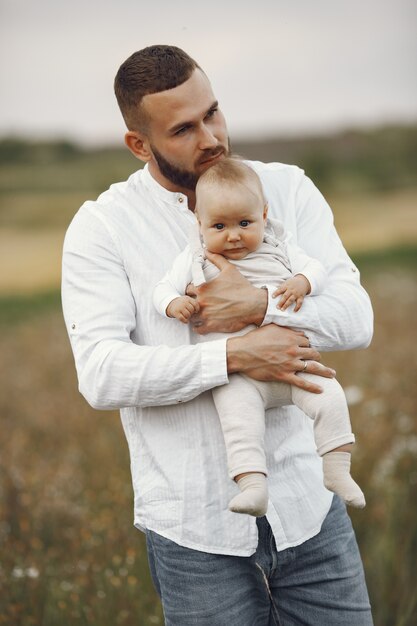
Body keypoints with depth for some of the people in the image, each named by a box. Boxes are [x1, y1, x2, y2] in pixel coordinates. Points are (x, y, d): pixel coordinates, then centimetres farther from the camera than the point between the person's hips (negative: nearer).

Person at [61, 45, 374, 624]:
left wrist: (260, 305, -20)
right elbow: (101, 375, -15)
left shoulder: (287, 189, 4)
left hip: (306, 504, 3)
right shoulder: (101, 227, -4)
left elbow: (355, 316, -4)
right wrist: (233, 356, -24)